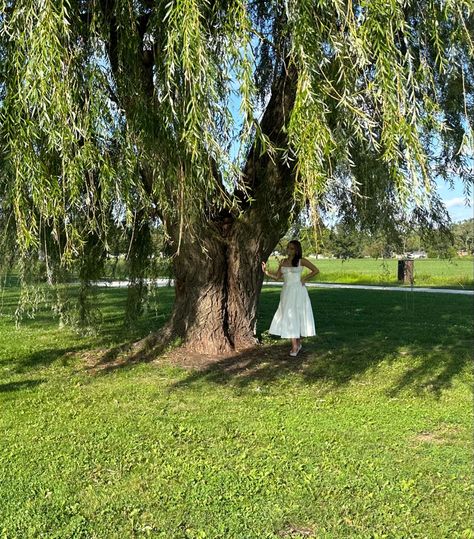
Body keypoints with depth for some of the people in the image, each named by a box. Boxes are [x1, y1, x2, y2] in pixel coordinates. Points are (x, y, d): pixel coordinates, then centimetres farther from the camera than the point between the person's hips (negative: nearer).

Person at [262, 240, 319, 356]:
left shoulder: (301, 261, -3)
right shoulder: (283, 262, 9)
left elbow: (316, 270, 0)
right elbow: (277, 276, 8)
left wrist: (305, 278, -4)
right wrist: (266, 271, -4)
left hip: (298, 291, -4)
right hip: (286, 291, 4)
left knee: (297, 316, 1)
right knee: (288, 317, 2)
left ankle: (297, 344, 13)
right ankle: (295, 345, 8)